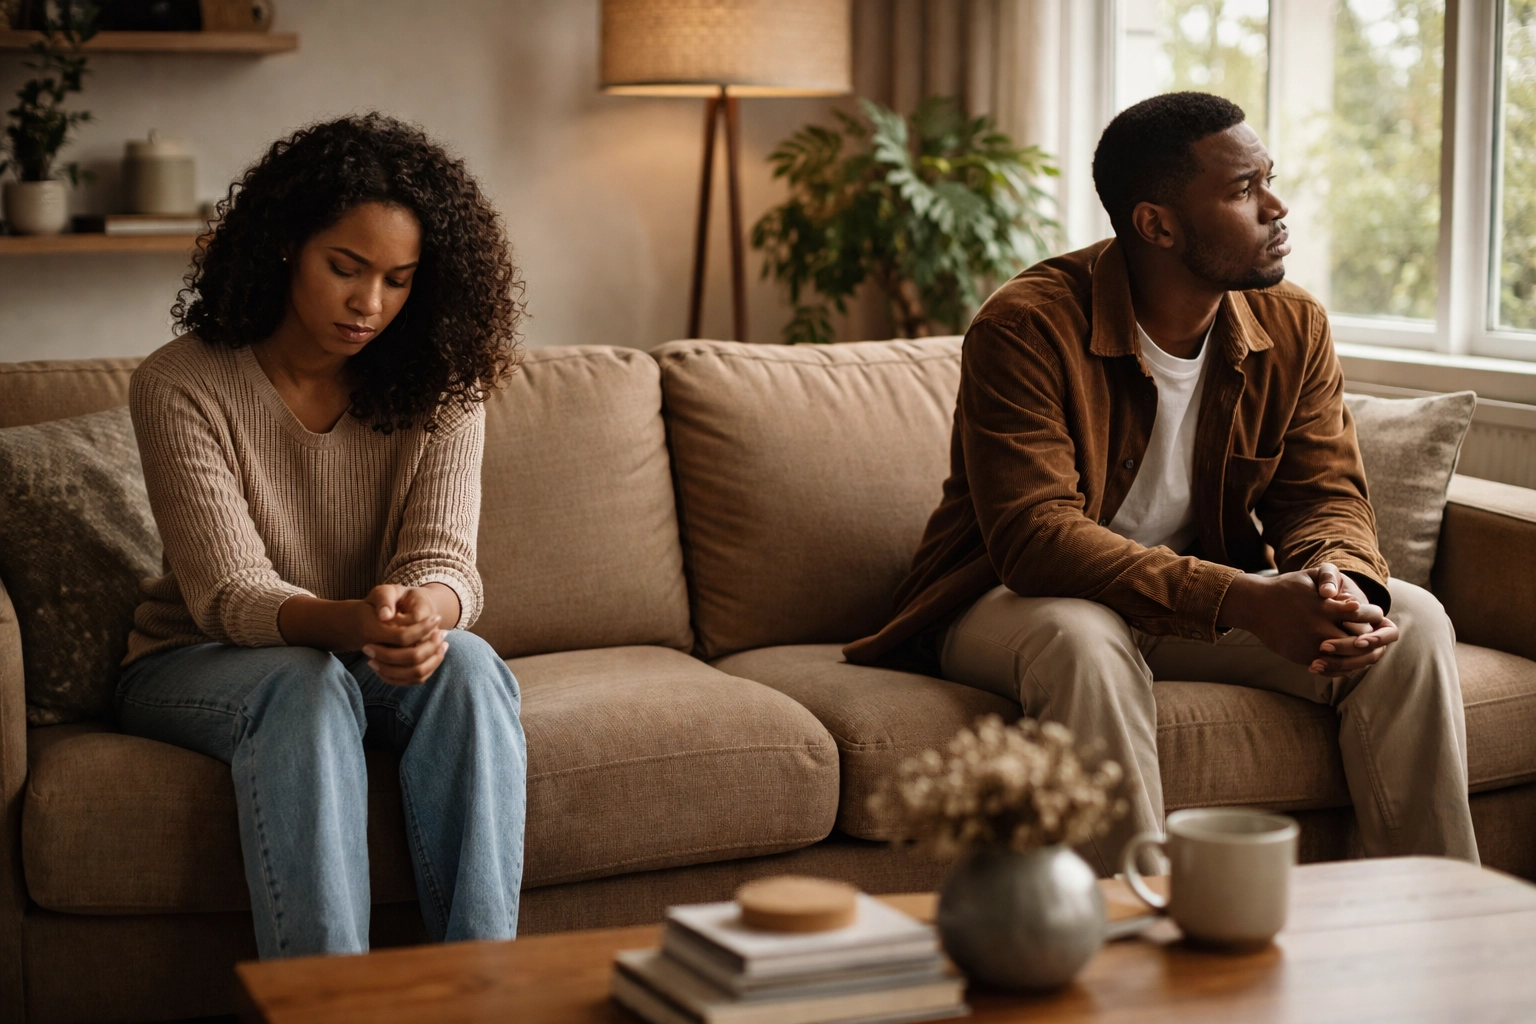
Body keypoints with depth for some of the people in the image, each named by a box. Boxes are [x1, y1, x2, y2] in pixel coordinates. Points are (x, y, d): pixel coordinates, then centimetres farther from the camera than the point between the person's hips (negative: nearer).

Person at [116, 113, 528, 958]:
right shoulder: (179, 387, -15)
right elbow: (228, 595, -22)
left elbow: (444, 562, -14)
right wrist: (349, 623, -44)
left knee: (467, 665, -30)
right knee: (308, 683, -36)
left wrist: (428, 613, -41)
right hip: (198, 664, -2)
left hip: (375, 665, 3)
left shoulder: (440, 386, -5)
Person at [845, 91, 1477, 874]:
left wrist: (1343, 585, -29)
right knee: (1084, 640, -40)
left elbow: (1326, 495, -1)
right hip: (1016, 601, -5)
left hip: (1209, 600, 6)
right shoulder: (1025, 329, -22)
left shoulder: (1294, 327, -2)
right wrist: (1241, 601, -40)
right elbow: (1034, 538, -30)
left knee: (1410, 620, -13)